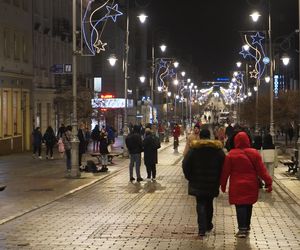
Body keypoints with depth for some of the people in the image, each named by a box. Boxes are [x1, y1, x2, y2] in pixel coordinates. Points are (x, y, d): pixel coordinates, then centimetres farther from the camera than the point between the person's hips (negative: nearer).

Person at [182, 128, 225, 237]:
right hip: (212, 183, 2)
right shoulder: (218, 150, -2)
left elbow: (185, 165, -6)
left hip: (198, 183, -2)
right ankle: (208, 225, 30)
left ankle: (202, 228, -10)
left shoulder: (193, 149, -7)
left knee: (200, 204, 1)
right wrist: (219, 180, 9)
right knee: (209, 203, 18)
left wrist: (189, 177, 7)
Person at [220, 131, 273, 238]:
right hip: (251, 185, 2)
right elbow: (261, 170, -4)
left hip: (237, 185, -2)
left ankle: (242, 229, -8)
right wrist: (268, 182, 0)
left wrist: (223, 185, 10)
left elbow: (225, 171, -2)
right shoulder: (254, 153, -3)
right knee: (248, 205, 15)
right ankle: (247, 227, 25)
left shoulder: (231, 154, -7)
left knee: (240, 206, 0)